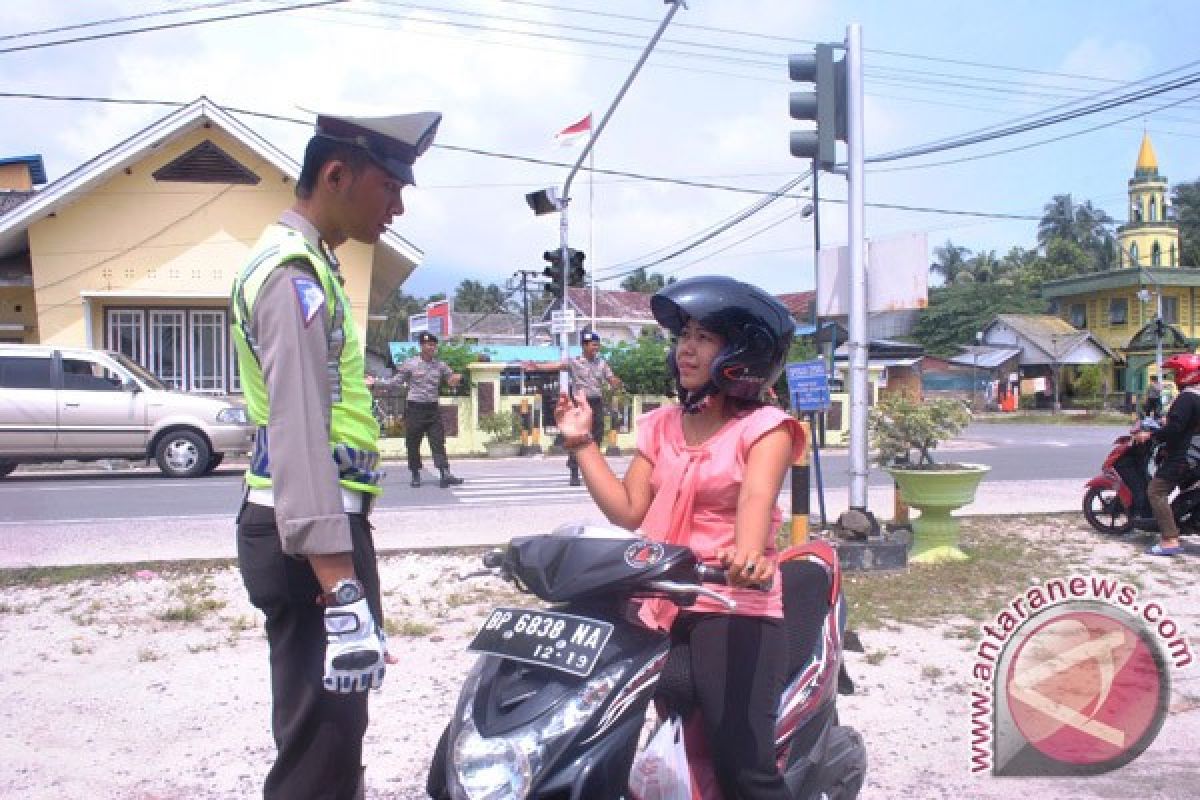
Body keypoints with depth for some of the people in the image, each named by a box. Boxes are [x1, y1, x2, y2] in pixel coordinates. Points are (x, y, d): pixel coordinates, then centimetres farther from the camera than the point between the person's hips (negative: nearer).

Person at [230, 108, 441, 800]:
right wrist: (345, 595, -32)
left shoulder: (304, 262, 18)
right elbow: (299, 436, -26)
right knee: (322, 745, -5)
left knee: (332, 729, 22)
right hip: (312, 537, -10)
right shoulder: (294, 273, -15)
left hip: (323, 525, 10)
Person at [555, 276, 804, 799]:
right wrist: (582, 442, 4)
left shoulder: (764, 425, -1)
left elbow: (756, 495, -23)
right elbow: (628, 511, 8)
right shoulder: (661, 425, 15)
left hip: (734, 605, -6)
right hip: (659, 601, 6)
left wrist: (749, 552, -44)